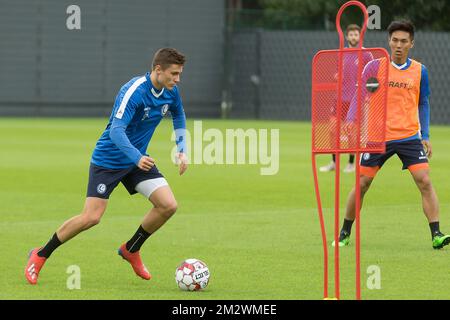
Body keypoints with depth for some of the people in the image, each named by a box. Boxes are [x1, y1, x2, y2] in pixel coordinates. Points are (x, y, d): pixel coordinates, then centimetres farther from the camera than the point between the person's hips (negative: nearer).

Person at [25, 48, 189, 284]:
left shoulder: (170, 92, -4)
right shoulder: (133, 91, -27)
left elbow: (178, 116, 19)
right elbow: (116, 130, -35)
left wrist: (182, 150, 9)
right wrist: (136, 157, -48)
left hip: (138, 159, 7)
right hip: (108, 160, -7)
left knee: (168, 205, -10)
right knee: (91, 218, -13)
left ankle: (131, 250, 14)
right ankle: (40, 255, 7)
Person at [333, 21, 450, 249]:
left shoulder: (419, 71, 4)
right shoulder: (375, 66, -2)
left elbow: (423, 104, 14)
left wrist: (425, 136, 6)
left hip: (410, 136, 1)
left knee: (425, 181, -12)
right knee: (362, 184, 3)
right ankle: (344, 234, 20)